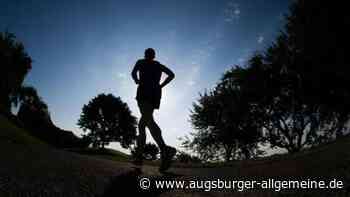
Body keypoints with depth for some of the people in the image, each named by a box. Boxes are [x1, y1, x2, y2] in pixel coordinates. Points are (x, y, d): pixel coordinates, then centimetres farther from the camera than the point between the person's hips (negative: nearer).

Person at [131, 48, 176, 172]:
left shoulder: (140, 62, 16)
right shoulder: (159, 65, 24)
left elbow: (133, 73, -2)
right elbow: (171, 74, 12)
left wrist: (137, 81, 18)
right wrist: (160, 86, 14)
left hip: (144, 92, -5)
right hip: (156, 94, 5)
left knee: (149, 121, -24)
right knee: (142, 123, 11)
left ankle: (165, 149, -46)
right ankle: (139, 155, 7)